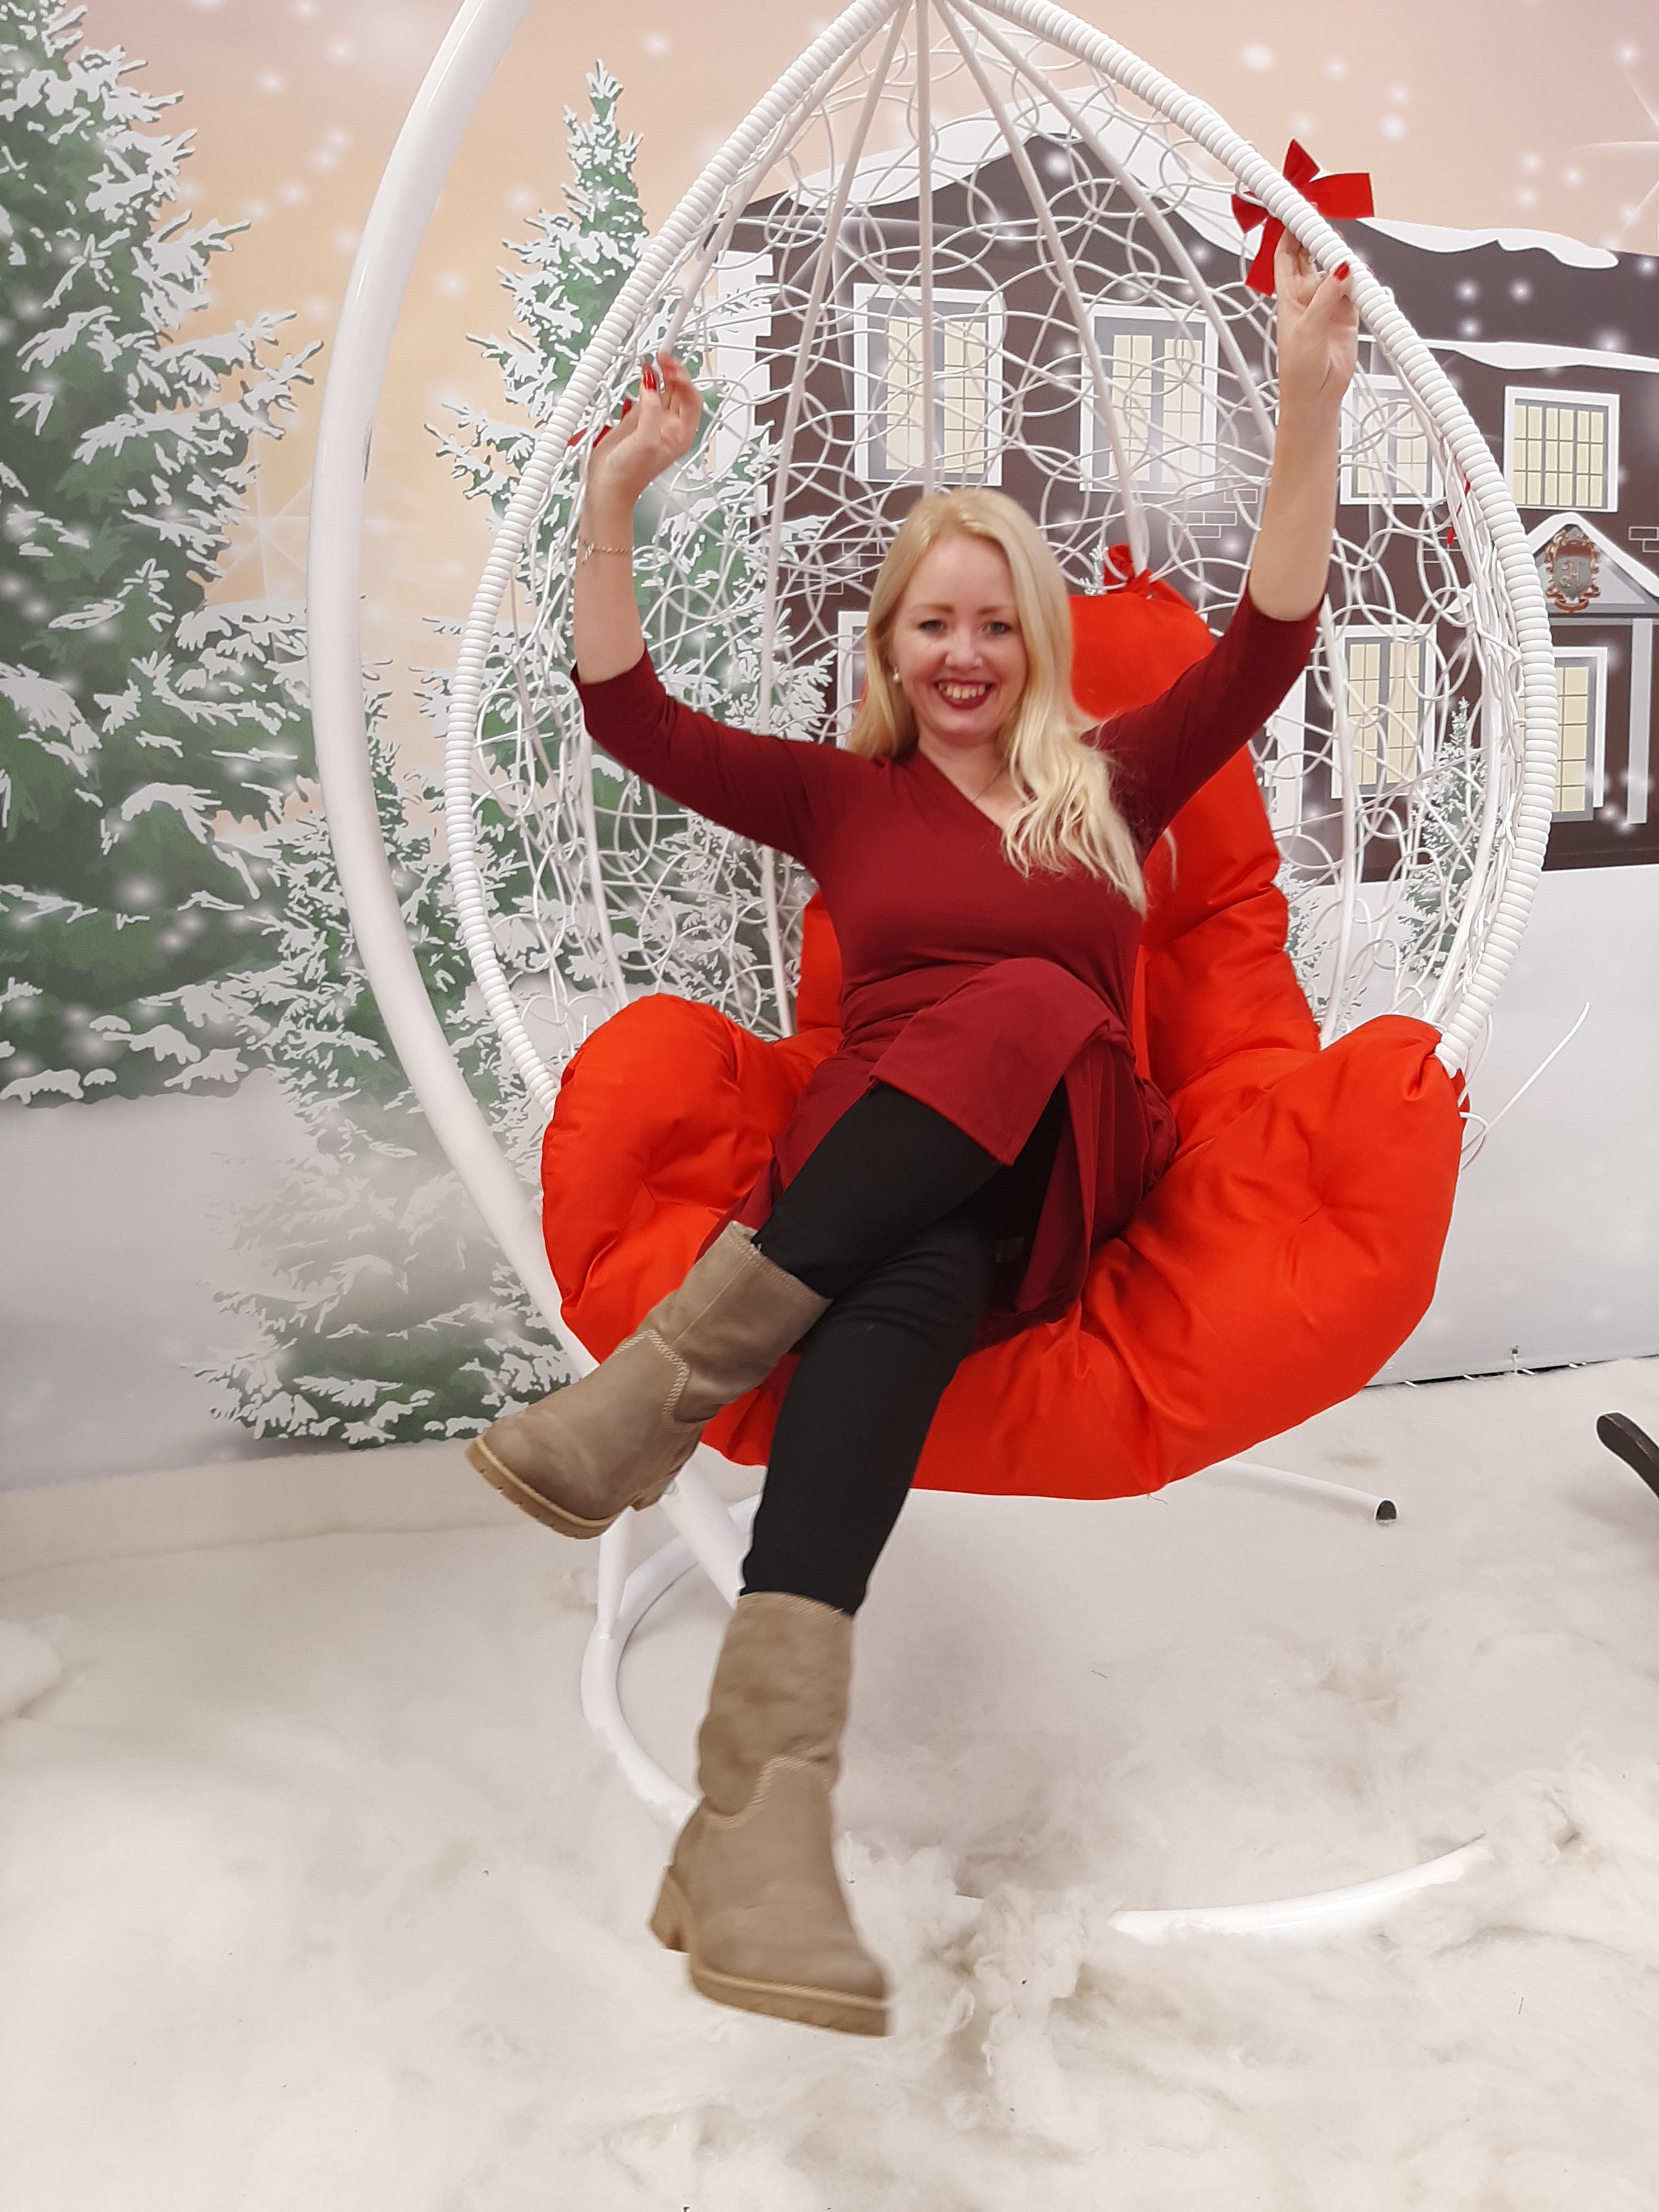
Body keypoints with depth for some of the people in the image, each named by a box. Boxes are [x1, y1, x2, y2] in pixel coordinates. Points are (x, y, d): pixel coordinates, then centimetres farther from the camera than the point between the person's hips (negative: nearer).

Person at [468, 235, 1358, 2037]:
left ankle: (677, 1371, -39)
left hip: (1049, 1191, 0)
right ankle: (767, 1781, -52)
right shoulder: (840, 794, 21)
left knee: (1027, 1015, -35)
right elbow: (629, 718, 14)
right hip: (860, 1173, 0)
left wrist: (1311, 411, -2)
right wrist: (616, 497, 5)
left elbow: (1269, 647, 9)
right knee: (908, 1277, -39)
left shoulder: (1113, 782, 21)